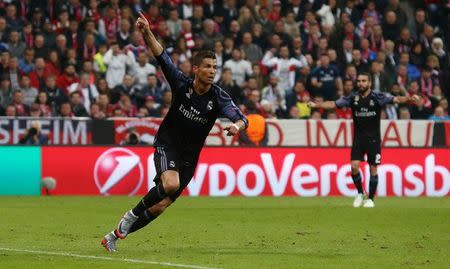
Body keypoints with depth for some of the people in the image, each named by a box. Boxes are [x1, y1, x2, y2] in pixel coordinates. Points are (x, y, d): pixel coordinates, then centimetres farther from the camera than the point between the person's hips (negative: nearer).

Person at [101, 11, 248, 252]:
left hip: (189, 156, 2)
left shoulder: (218, 97, -12)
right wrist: (147, 32, -35)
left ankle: (115, 236, 18)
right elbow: (161, 56, -18)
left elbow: (241, 119, -23)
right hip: (167, 144, -2)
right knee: (171, 184, -33)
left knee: (160, 207, -1)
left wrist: (236, 125, -47)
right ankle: (132, 214, -9)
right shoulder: (182, 84, -12)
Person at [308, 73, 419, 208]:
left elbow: (395, 99, -20)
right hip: (358, 137, 2)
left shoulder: (377, 97, -9)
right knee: (354, 166, -10)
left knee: (373, 169, 1)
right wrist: (316, 105, -7)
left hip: (373, 138, -2)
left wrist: (409, 98, -37)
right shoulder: (353, 97, 0)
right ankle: (360, 193, 12)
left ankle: (370, 199, 14)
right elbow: (333, 104, 2)